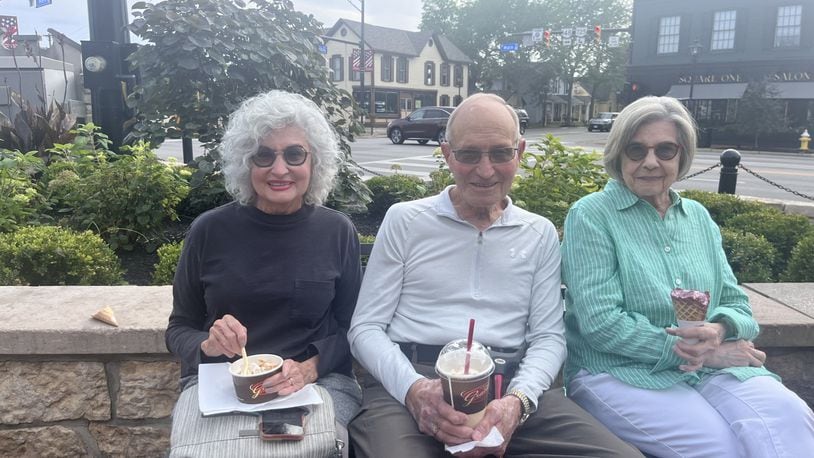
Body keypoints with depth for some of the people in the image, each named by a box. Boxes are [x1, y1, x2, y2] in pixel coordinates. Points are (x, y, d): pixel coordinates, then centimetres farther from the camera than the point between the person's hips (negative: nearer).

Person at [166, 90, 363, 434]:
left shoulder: (338, 232, 0)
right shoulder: (210, 231, -1)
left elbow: (350, 328, 3)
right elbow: (178, 329, 8)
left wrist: (310, 368, -16)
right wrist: (207, 345, -14)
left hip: (319, 380, 0)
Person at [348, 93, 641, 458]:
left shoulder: (540, 234, 14)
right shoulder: (404, 220, 7)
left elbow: (548, 336, 9)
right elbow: (366, 328, 4)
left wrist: (518, 400, -13)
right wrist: (413, 388, -16)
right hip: (410, 379, -3)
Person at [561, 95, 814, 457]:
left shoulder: (698, 217, 14)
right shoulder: (591, 215, -5)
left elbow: (736, 305, 13)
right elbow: (601, 322, -14)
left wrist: (719, 330, -13)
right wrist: (707, 354, -14)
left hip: (711, 370, 5)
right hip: (619, 372, -5)